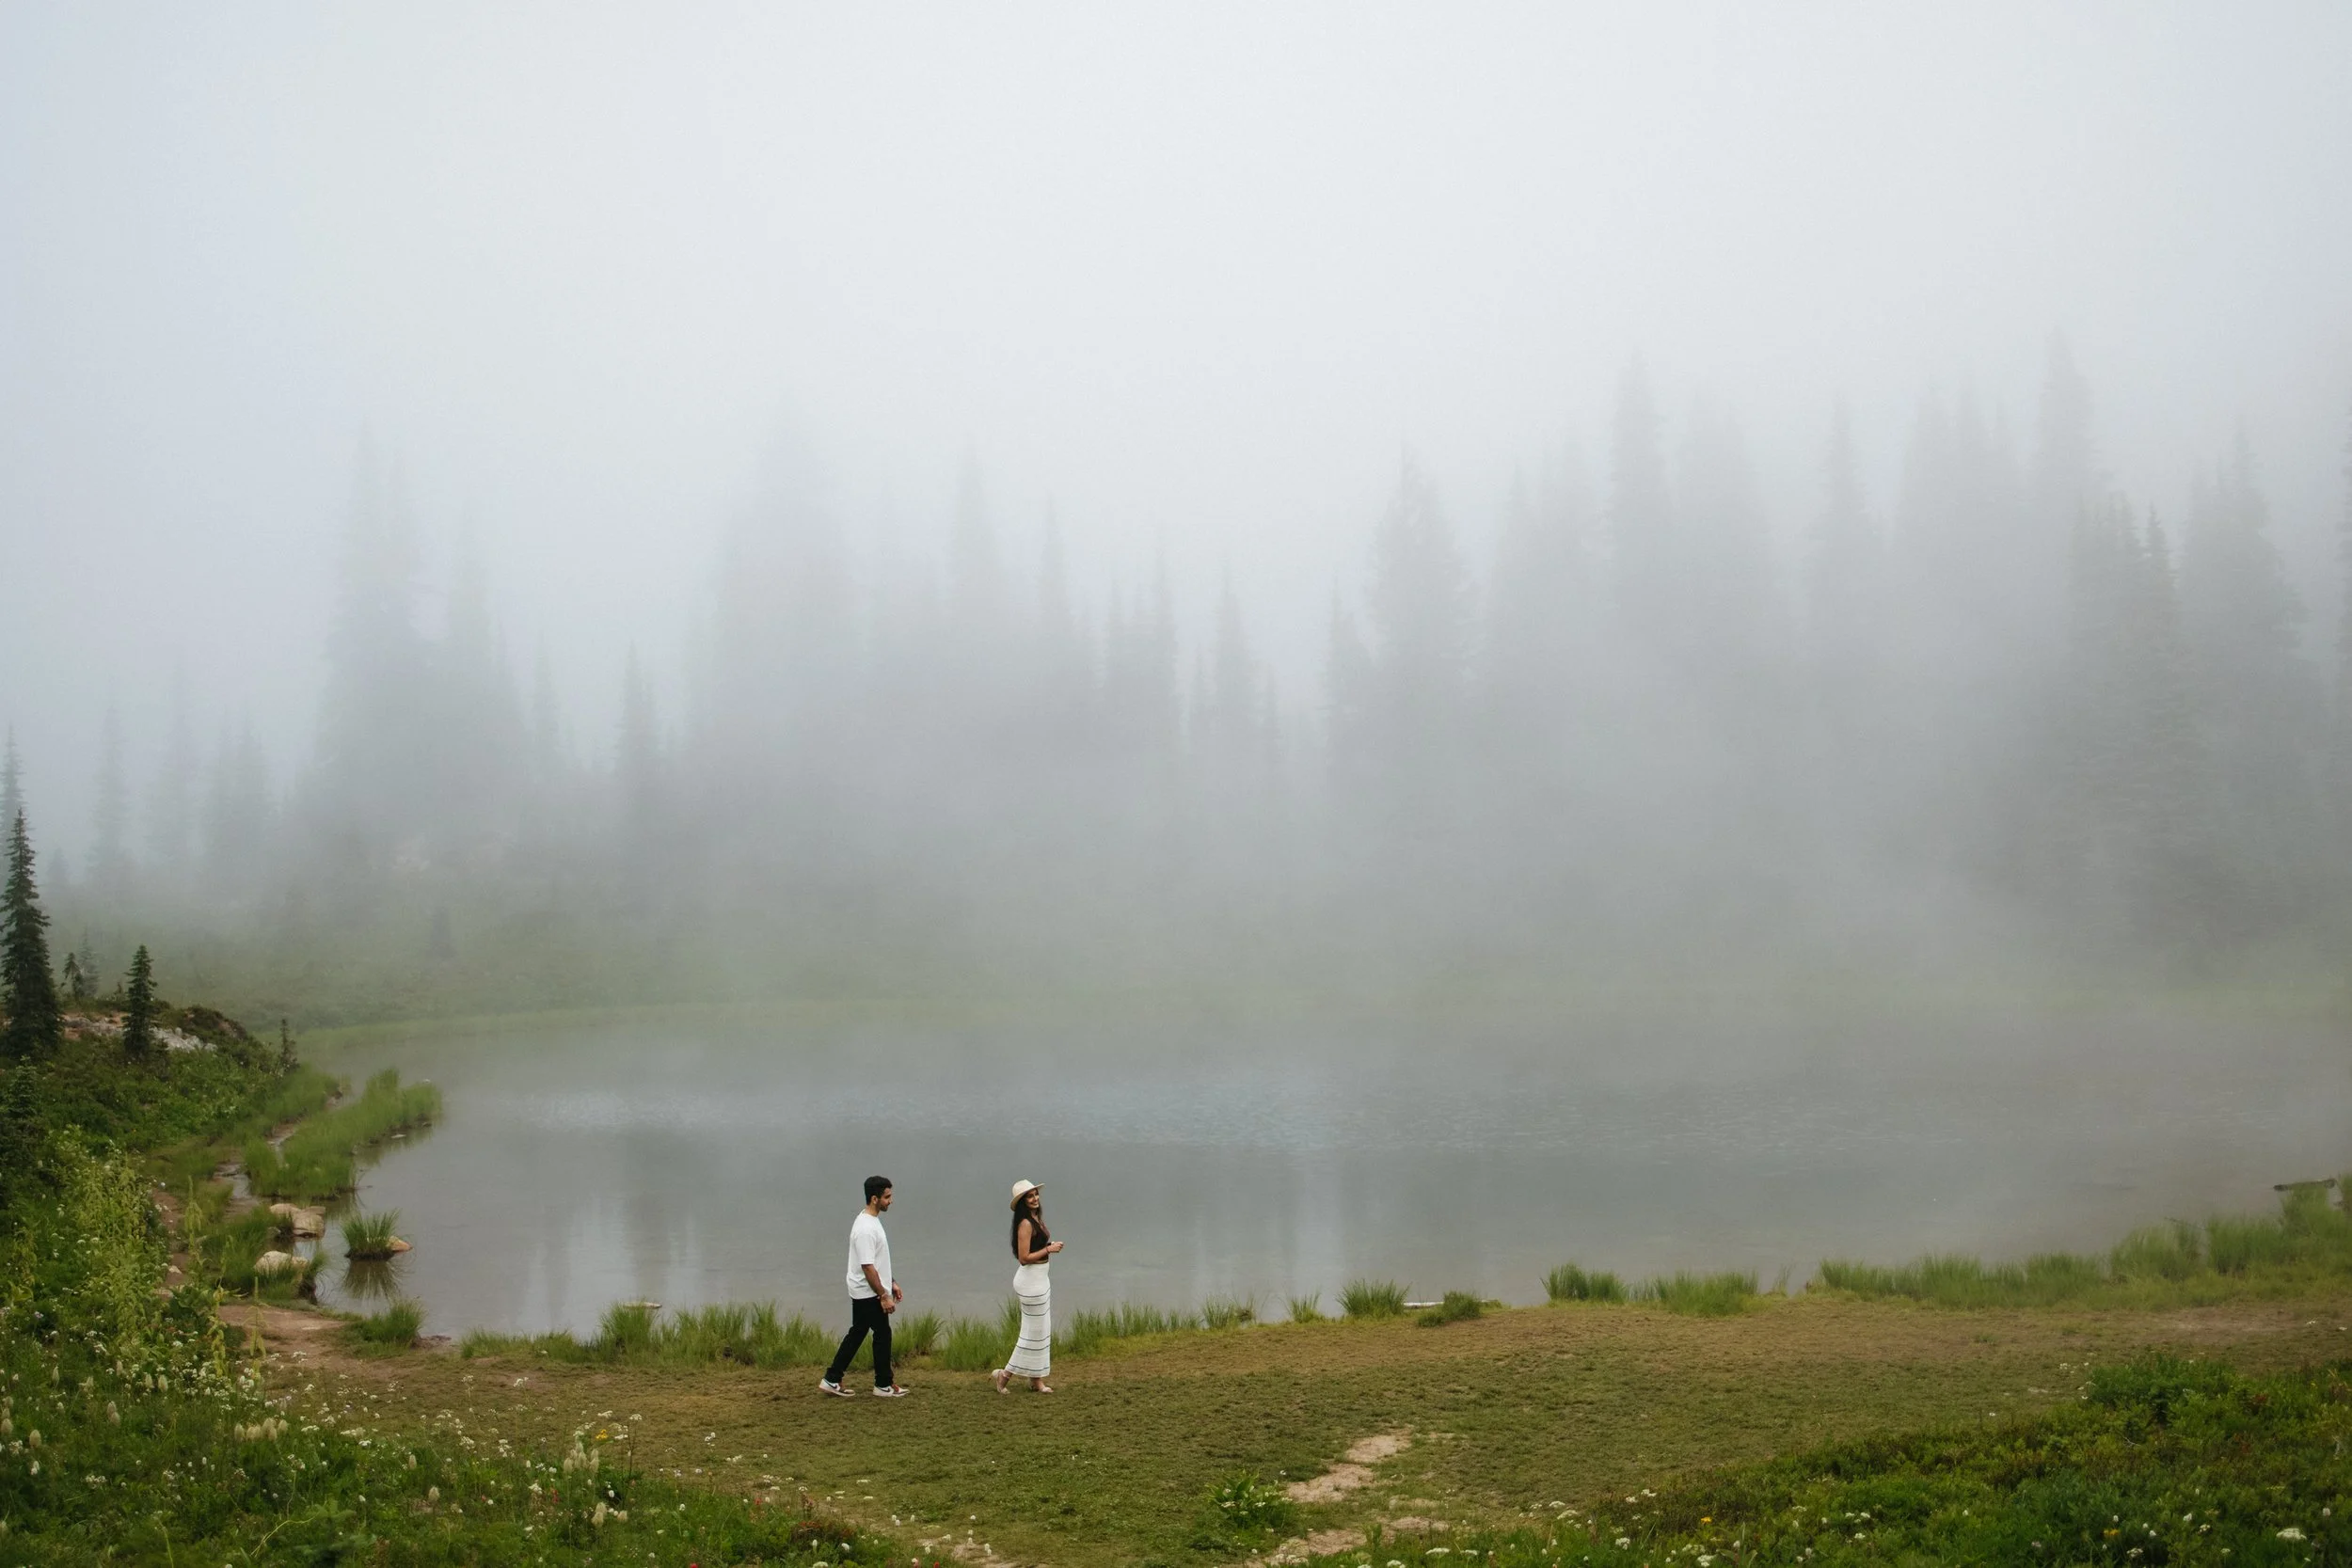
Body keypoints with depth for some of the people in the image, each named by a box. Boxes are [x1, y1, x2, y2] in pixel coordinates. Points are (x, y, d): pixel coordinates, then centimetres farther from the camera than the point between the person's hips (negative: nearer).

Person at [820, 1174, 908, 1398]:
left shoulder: (871, 1221, 9)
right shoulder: (866, 1228, -24)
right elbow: (868, 1267, -25)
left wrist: (893, 1283, 20)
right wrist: (883, 1296, -23)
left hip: (863, 1294, 10)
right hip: (869, 1294, -10)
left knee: (857, 1334, 14)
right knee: (882, 1335, 1)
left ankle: (832, 1380, 17)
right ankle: (884, 1385, 12)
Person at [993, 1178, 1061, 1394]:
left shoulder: (1036, 1219, 9)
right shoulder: (1025, 1224, -20)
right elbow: (1024, 1257, -23)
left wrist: (1050, 1246, 3)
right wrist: (1048, 1249, -19)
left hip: (1040, 1279, 10)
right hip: (1031, 1279, -10)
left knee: (1042, 1329, 15)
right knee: (1034, 1330, -2)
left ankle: (1036, 1379, 22)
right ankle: (1006, 1373, 8)